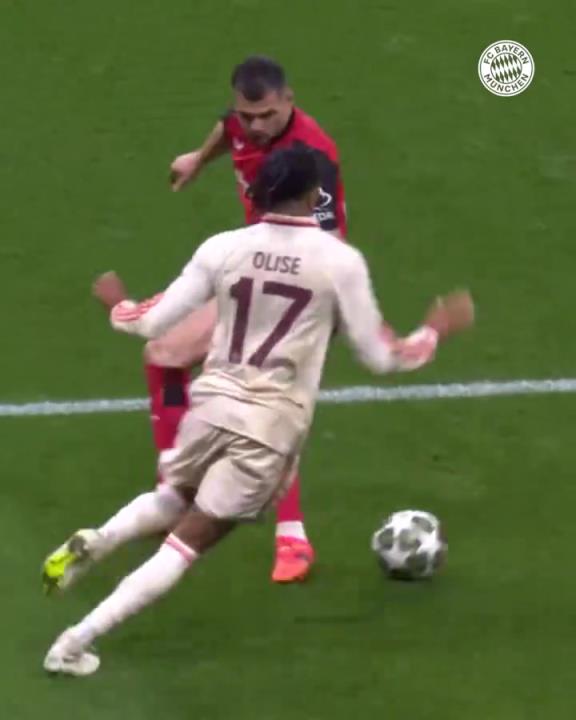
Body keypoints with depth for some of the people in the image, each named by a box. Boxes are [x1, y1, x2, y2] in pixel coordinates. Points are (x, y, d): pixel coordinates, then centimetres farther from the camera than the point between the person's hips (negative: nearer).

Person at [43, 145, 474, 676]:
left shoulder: (224, 248, 0)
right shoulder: (341, 261, -5)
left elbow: (154, 324, 4)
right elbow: (379, 356, 3)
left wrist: (118, 309, 27)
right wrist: (437, 331, 20)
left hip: (211, 404, 3)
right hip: (271, 427, -3)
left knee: (176, 499, 34)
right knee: (187, 544, 3)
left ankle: (94, 542, 6)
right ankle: (76, 644, -5)